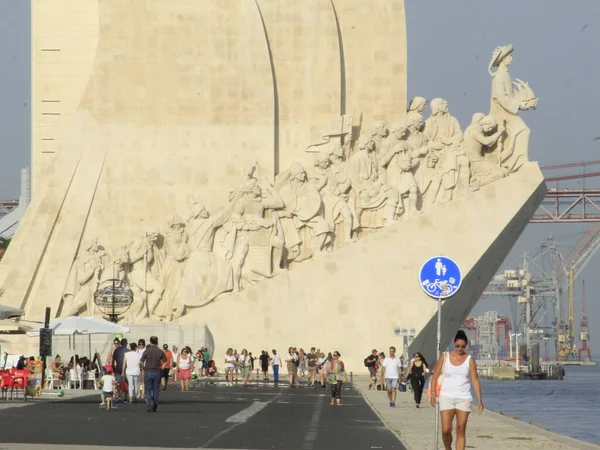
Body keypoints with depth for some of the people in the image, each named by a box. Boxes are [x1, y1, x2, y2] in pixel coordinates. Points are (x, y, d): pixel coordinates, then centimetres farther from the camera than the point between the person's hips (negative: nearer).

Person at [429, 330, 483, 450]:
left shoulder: (469, 360, 2)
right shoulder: (445, 357, 2)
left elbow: (475, 380, -1)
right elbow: (435, 376, 4)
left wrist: (479, 400, -8)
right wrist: (433, 394, -6)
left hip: (463, 398, 0)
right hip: (446, 397, 0)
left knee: (461, 430, -2)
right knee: (446, 430, -7)